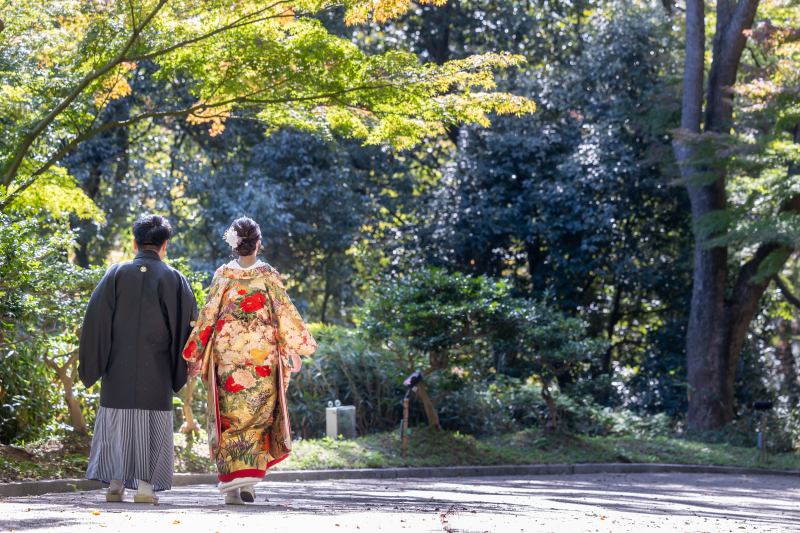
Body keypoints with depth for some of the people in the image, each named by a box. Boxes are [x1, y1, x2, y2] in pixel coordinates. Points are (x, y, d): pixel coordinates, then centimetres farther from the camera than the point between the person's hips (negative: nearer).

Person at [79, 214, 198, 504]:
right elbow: (188, 324, -2)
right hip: (156, 370, -1)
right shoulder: (173, 279, -1)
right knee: (152, 425, 5)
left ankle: (115, 484, 10)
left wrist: (92, 366, 4)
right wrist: (179, 371, 6)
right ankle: (145, 485, 0)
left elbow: (95, 319, -2)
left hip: (119, 365, 1)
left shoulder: (116, 274, 1)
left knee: (116, 424, 10)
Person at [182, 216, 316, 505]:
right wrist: (301, 345, 11)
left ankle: (231, 482, 1)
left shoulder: (223, 275, 0)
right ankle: (249, 477, -4)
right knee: (258, 416, 8)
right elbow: (285, 313, 1)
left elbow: (208, 315, 0)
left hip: (227, 355, 0)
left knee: (229, 416, 6)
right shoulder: (269, 276, -2)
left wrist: (196, 353, 6)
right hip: (262, 356, 0)